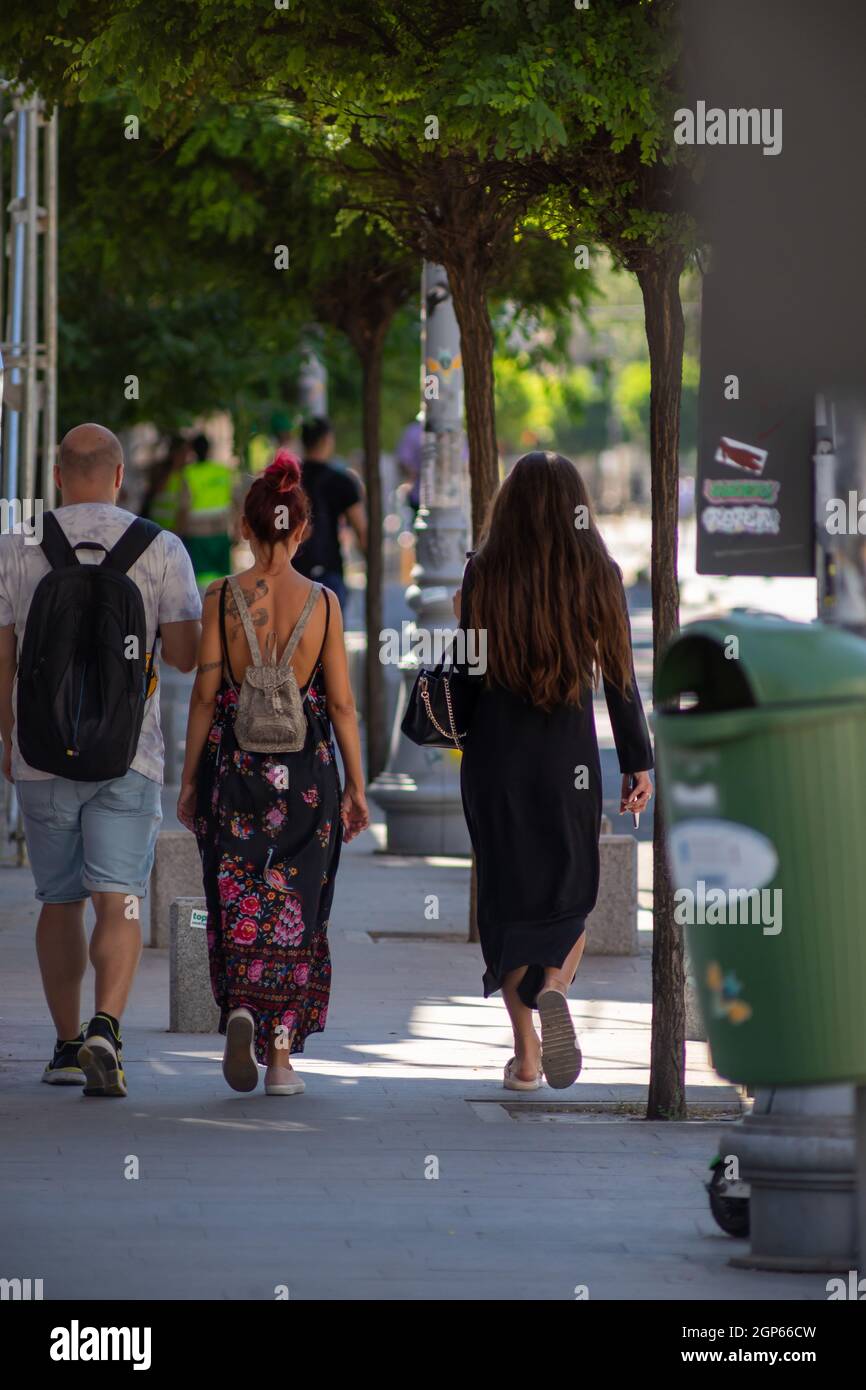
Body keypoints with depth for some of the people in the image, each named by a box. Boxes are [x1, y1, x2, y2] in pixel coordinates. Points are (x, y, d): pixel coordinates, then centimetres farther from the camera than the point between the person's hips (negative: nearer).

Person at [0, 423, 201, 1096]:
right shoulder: (161, 550, -4)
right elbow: (186, 655, -7)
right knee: (118, 902, -4)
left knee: (61, 902, 15)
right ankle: (105, 1030, -24)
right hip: (128, 759, -1)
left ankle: (67, 1046, 20)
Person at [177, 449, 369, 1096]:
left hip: (233, 764, 0)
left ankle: (240, 1008, -14)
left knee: (239, 902, 10)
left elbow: (206, 695, -3)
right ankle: (282, 1050, 7)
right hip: (306, 769, 0)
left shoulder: (222, 598, -5)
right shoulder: (323, 602, -4)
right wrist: (357, 786, 6)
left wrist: (190, 780, 6)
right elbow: (341, 703, -2)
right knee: (295, 907, 9)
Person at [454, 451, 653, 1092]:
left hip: (496, 757, 0)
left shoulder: (484, 574, -5)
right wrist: (639, 761, 5)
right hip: (571, 755, 0)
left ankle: (527, 1056, 9)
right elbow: (619, 675, -2)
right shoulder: (598, 575, -4)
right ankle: (555, 988, -17)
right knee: (571, 892, 14)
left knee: (510, 896, 10)